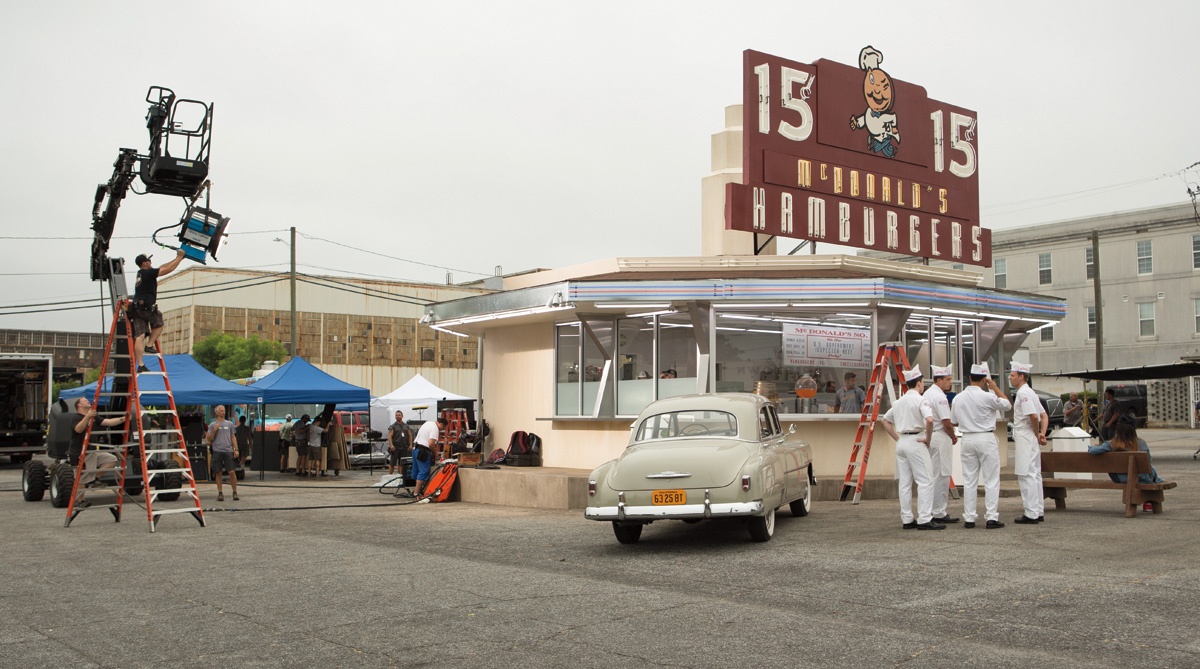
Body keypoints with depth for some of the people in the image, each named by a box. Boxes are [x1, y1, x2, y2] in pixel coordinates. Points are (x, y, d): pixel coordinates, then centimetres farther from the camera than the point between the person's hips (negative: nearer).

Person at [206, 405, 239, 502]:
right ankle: (220, 493, 10)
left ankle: (235, 492, 1)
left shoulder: (229, 424, 11)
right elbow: (208, 439, 4)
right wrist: (214, 430, -11)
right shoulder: (212, 425, 6)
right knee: (218, 473, 2)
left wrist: (236, 449, 4)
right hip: (217, 451, -1)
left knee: (232, 472, -6)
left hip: (228, 451, 1)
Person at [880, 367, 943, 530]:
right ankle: (924, 520, -9)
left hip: (901, 443, 8)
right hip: (916, 442, -8)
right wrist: (927, 438, -12)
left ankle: (907, 520, 11)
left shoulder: (899, 402, 14)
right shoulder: (920, 400, -9)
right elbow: (929, 420, -25)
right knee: (925, 481, -5)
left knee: (904, 482, 8)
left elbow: (885, 421, 21)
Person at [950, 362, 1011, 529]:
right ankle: (991, 517, -1)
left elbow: (953, 421, 10)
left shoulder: (958, 398, 2)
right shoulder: (987, 397, -13)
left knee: (969, 480, 9)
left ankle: (968, 518, 10)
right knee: (991, 480, 1)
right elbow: (1008, 405, 1)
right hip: (986, 439, -5)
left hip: (967, 439, 5)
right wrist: (995, 388, 6)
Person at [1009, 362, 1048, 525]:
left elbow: (1033, 416, -25)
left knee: (1026, 475, -6)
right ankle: (1038, 512, 19)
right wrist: (1042, 433, 6)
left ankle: (1031, 514, -4)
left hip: (1025, 438, -10)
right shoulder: (1029, 392, 17)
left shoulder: (1023, 393, -15)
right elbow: (1044, 416, 19)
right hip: (1031, 438, 10)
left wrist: (1037, 434, -11)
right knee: (1034, 474, 13)